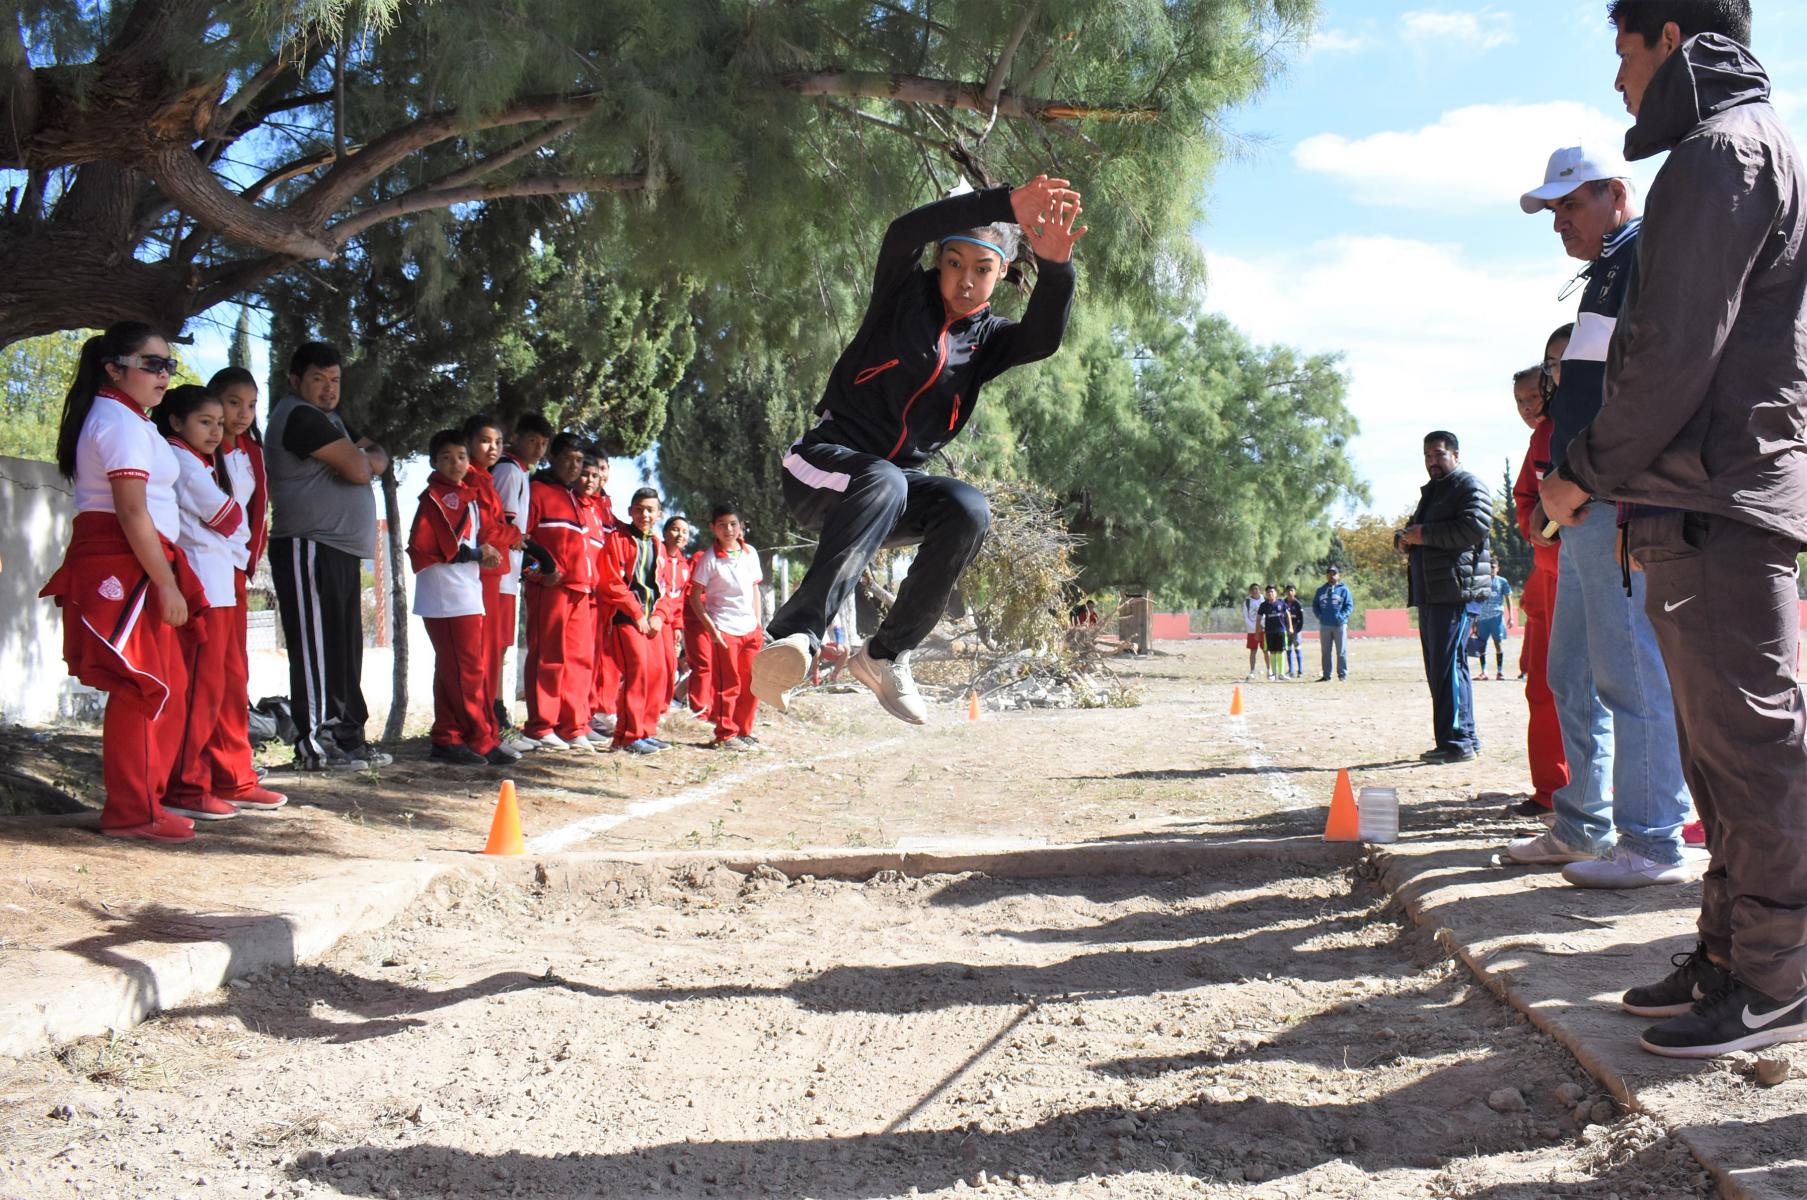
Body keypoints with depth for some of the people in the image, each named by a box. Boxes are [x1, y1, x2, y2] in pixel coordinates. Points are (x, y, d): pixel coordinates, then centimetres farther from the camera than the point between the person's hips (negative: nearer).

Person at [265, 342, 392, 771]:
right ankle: (314, 744, -5)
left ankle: (348, 738, 16)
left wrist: (367, 459, 3)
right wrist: (362, 459, 4)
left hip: (341, 550, 10)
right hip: (309, 548, -10)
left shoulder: (329, 418, 21)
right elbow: (357, 468, -16)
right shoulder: (298, 416, -10)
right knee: (318, 649, -8)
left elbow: (377, 455, 23)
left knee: (345, 649, 11)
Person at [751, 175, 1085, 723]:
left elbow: (1042, 339, -14)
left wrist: (1055, 267, -35)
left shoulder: (988, 337, 9)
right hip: (825, 467, -4)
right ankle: (795, 635, -51)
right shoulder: (905, 294, 2)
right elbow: (904, 232, -21)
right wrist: (1005, 204, -33)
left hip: (896, 480, 4)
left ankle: (885, 654, -15)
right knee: (883, 483, -37)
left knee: (968, 509, -25)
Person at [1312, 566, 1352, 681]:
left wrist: (1341, 616, -14)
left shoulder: (1344, 589, 1)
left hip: (1340, 625, -4)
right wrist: (1319, 615, -1)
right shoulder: (1321, 590, 12)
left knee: (1341, 651, -1)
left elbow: (1350, 606, -2)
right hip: (1324, 625, 4)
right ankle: (1326, 675, 12)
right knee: (1325, 652, 7)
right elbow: (1314, 605, 16)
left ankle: (1342, 674, 5)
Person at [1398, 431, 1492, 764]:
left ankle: (1458, 741, -12)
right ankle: (1466, 736, 17)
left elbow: (1475, 527, -18)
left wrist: (1425, 535, -15)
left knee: (1448, 666, -13)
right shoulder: (1430, 492, 27)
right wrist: (1404, 538, 9)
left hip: (1455, 590, -10)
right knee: (1438, 667, 11)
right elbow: (1415, 532, 34)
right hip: (1428, 593, 10)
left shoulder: (1469, 487, -2)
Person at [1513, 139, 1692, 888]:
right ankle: (1584, 827, 22)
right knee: (1572, 675, 14)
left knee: (1630, 672, -9)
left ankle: (1654, 842, -4)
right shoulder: (1607, 272, 25)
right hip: (1588, 510, 11)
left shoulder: (1649, 255, -6)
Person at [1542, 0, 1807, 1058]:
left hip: (1717, 505, -10)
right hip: (1717, 500, 10)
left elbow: (1677, 350, -18)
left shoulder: (1720, 150, -9)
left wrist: (1587, 471, -8)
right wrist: (1614, 475, 18)